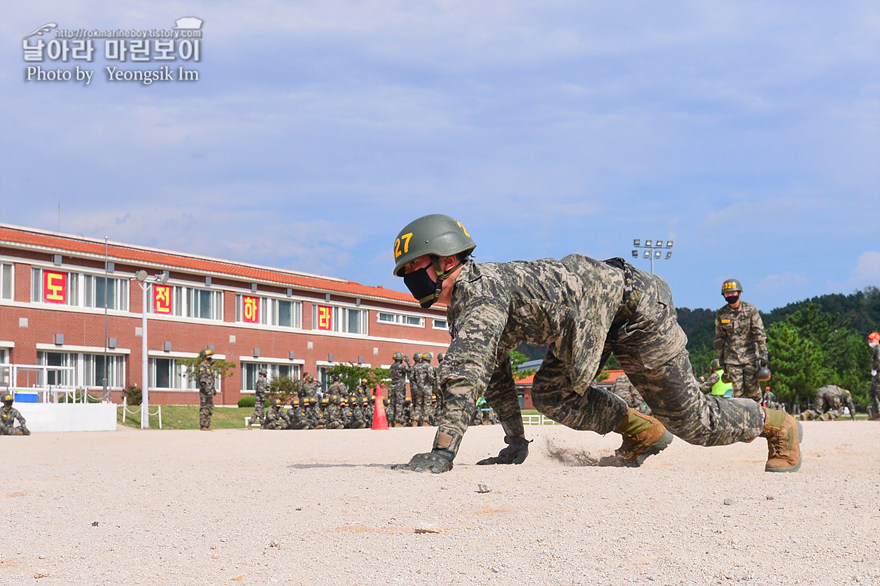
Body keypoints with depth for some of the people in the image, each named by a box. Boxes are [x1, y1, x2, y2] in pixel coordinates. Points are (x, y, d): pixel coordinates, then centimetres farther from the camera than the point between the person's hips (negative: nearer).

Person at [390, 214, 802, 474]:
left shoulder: (481, 290, -27)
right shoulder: (459, 307, 4)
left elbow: (466, 372, -40)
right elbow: (493, 371, 15)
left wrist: (441, 454, -44)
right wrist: (515, 442, 14)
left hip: (635, 307, -9)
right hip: (597, 319, 9)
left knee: (688, 418, 1)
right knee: (549, 395, -2)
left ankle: (778, 426, 24)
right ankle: (641, 431, 15)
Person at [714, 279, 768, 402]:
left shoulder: (750, 310, -1)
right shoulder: (721, 314, 4)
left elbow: (759, 332, -1)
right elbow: (719, 338, 12)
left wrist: (763, 353, -7)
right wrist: (721, 358, 11)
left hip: (750, 355, -1)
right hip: (732, 358, 1)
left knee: (751, 385, -6)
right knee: (737, 388, -4)